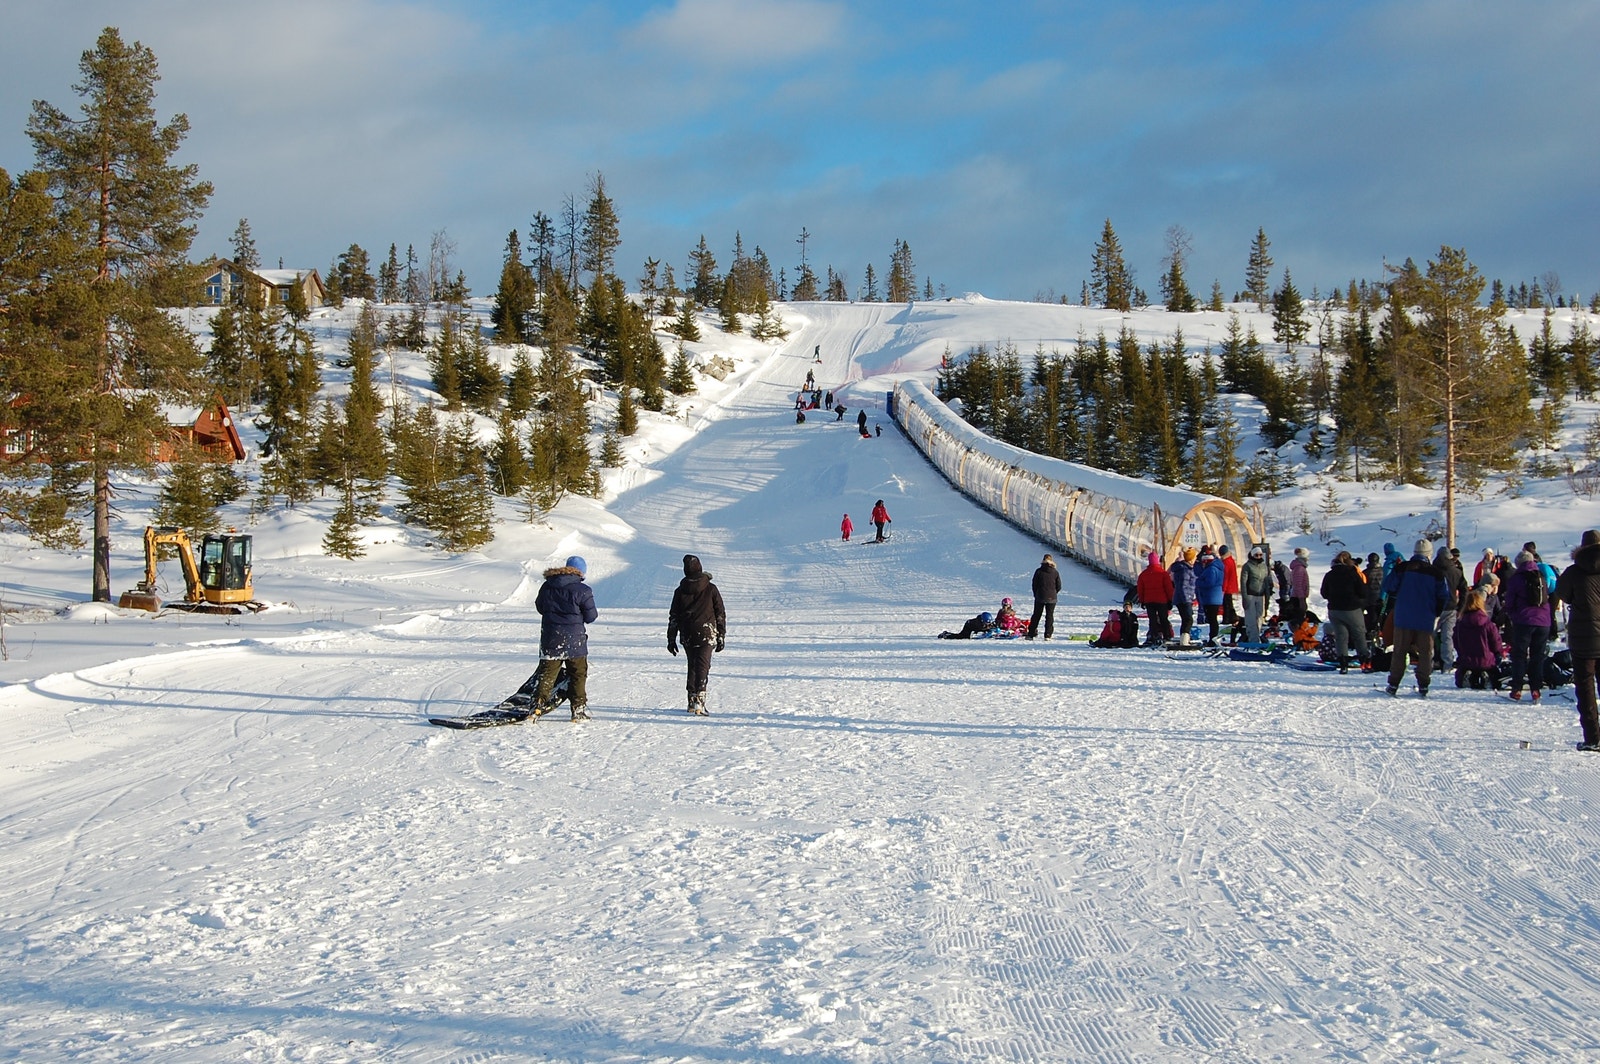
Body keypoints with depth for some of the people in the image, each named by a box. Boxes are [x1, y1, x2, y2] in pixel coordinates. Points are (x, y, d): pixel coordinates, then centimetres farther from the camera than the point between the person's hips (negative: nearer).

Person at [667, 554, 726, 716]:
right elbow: (721, 614, -1)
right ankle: (699, 701, -20)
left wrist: (671, 640, 12)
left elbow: (673, 617, 5)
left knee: (693, 666, 17)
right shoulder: (711, 589, -4)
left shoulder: (680, 591, 1)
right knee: (703, 667, -6)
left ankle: (692, 701, 21)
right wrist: (721, 637, 7)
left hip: (687, 636, 3)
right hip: (706, 634, -3)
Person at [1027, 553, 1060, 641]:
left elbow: (1034, 584, -1)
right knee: (1050, 616, 6)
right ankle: (1048, 635, 0)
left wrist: (1036, 594, 13)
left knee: (1036, 615, 9)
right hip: (1051, 598, 0)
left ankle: (1031, 634, 8)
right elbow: (1059, 586, 1)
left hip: (1039, 597, 0)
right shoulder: (1055, 572, -3)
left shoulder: (1038, 571, -5)